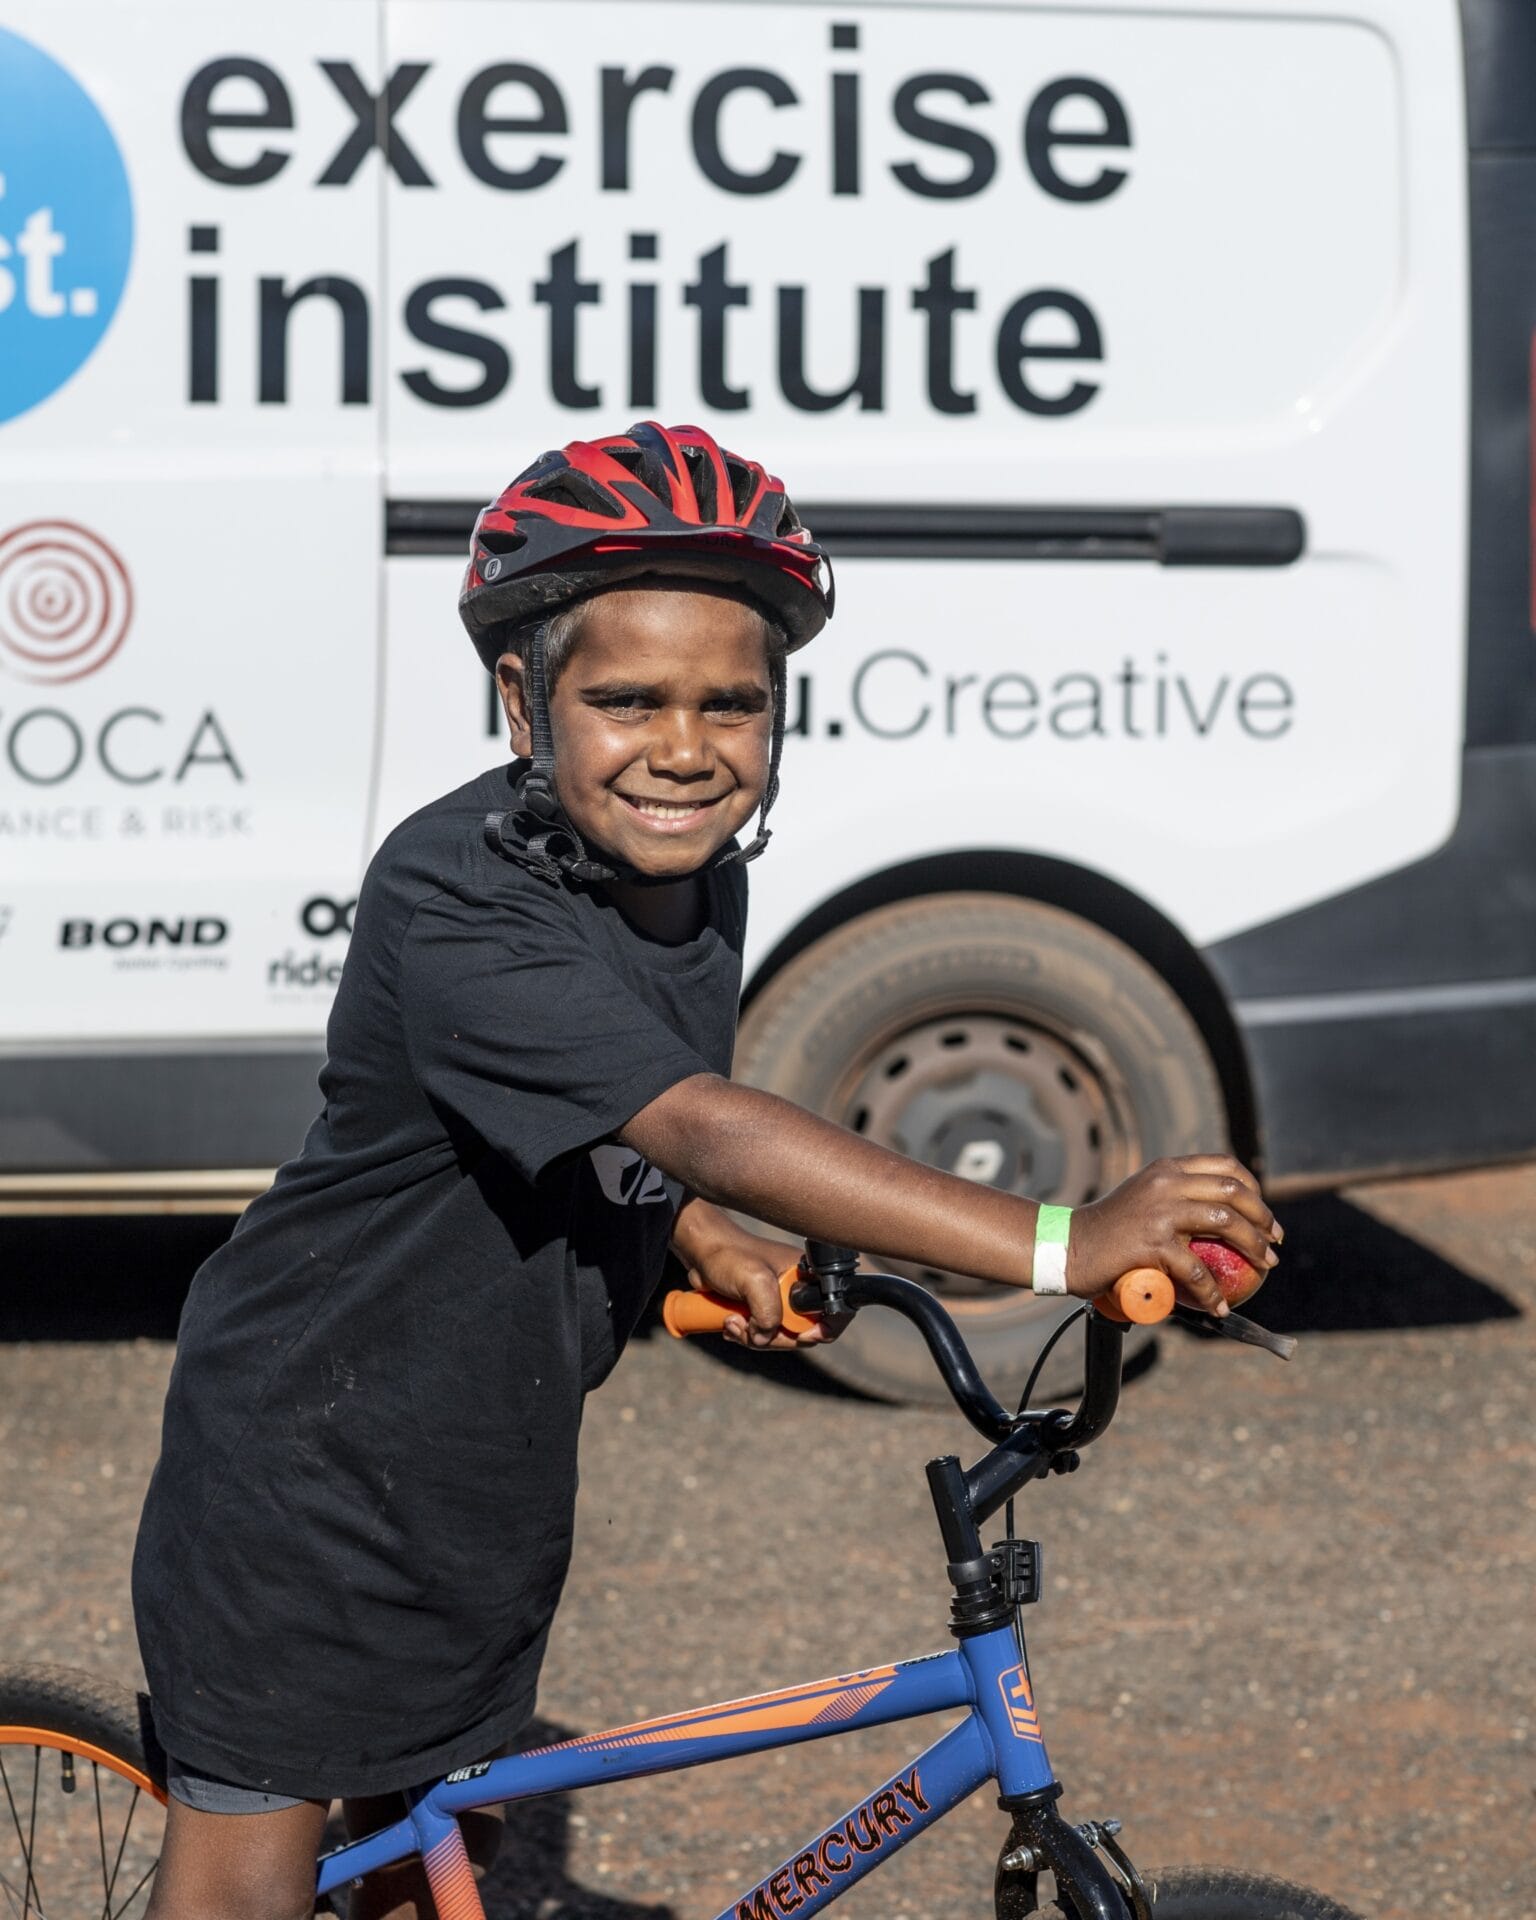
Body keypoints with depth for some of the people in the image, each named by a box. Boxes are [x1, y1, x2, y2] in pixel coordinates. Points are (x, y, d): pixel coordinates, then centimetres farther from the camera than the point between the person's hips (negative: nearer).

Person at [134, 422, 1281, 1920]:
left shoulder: (698, 875, -5)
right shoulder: (453, 901, -31)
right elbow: (705, 1127, -43)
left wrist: (705, 1242, -4)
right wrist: (1056, 1249, -50)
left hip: (489, 1467, 7)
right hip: (308, 1447, -7)